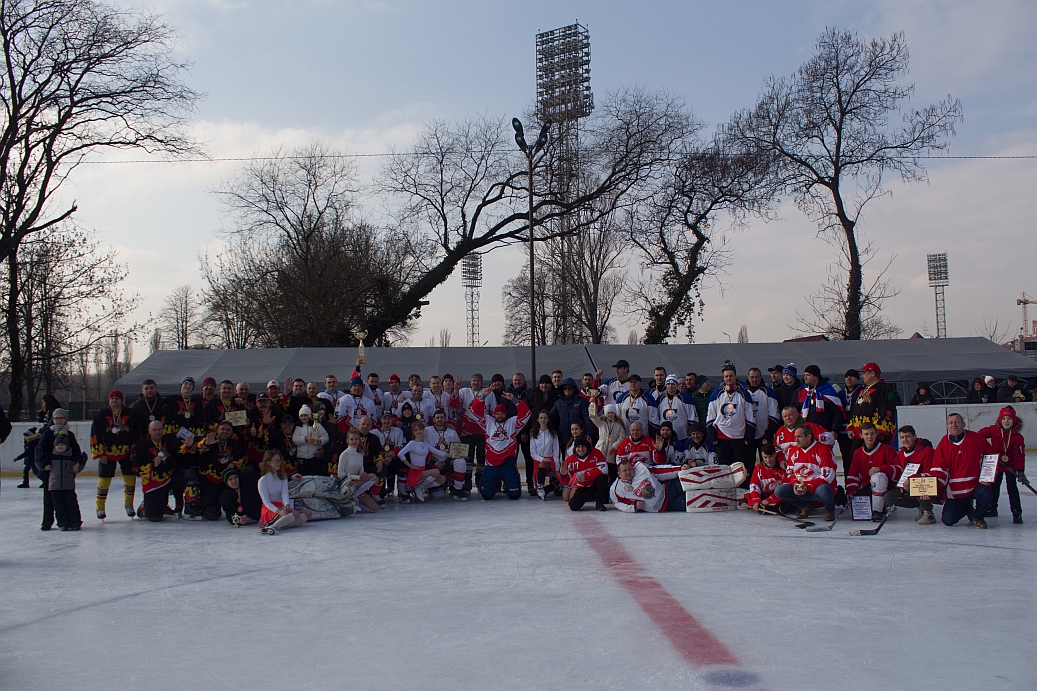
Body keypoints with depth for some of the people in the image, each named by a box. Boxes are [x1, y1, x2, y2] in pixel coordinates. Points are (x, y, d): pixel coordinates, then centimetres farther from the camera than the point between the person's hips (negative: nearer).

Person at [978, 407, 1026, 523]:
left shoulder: (1017, 437, -14)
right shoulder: (994, 430, -10)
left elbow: (1019, 455, -16)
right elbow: (981, 434, 3)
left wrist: (1020, 470, -23)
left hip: (1010, 465, -3)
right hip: (995, 464, 3)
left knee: (1012, 488, -5)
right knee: (994, 487, 14)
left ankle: (1017, 512, -1)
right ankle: (992, 508, 27)